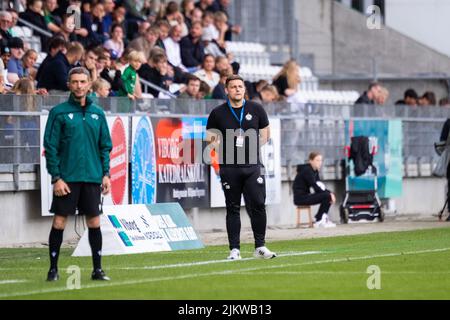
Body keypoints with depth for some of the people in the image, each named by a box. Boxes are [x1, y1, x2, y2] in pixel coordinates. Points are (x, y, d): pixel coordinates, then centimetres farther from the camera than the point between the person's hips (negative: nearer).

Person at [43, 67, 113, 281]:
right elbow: (50, 146, -4)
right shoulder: (59, 113, -1)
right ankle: (53, 269, 4)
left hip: (92, 178, 3)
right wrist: (56, 177, -10)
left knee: (94, 222, 3)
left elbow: (105, 146, 14)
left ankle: (97, 269, 9)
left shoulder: (97, 113, 10)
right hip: (67, 178, -3)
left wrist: (106, 173, 4)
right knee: (59, 222, -3)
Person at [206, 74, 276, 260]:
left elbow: (266, 133, 16)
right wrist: (225, 151, -3)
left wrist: (254, 147, 3)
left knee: (258, 205, -5)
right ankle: (234, 249, 7)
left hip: (253, 166, 1)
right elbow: (210, 138, 10)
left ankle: (260, 247, 3)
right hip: (229, 168, -1)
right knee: (233, 208, 3)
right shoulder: (218, 113, 2)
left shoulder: (256, 109, 6)